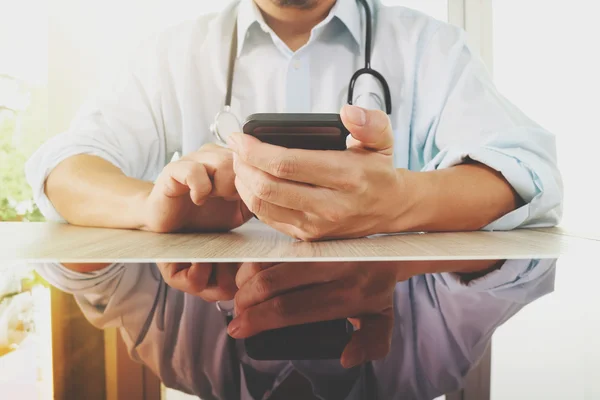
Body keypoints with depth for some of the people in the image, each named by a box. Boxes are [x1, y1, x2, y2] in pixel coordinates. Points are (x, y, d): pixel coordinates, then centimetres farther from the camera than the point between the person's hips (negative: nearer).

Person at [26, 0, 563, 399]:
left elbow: (530, 173, -7)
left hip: (395, 354, 0)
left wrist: (400, 201, -30)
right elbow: (61, 169, 4)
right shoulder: (176, 54, 11)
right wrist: (151, 204, -21)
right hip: (210, 349, 2)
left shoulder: (429, 44, 7)